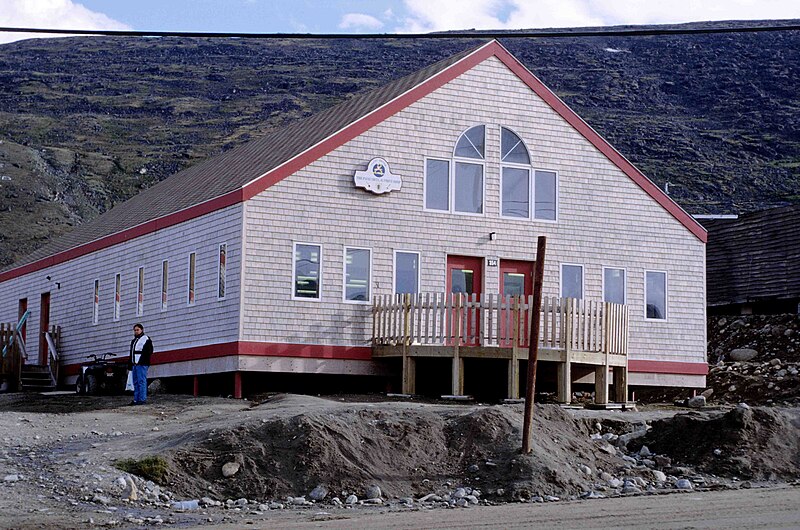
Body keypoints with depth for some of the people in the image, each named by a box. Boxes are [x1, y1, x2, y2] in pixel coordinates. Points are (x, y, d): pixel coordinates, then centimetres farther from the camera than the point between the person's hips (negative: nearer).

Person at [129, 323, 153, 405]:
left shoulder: (146, 339, -2)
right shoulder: (134, 341, 24)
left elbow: (149, 352, -11)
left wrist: (141, 361, -17)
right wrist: (131, 364, 19)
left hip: (141, 364, -9)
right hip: (135, 364, 9)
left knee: (141, 381, -11)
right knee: (136, 383, 9)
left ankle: (142, 399, -12)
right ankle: (136, 399, 11)